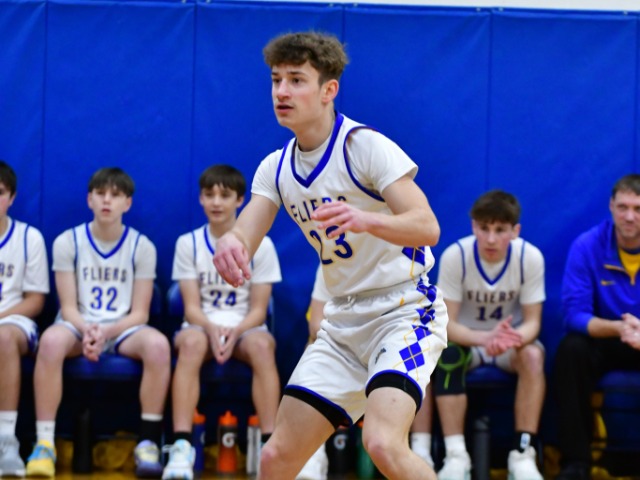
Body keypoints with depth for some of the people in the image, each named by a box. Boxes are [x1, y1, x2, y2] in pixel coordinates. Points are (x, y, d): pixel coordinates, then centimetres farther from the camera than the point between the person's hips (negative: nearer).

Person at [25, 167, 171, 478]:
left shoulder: (142, 247, 2)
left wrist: (107, 332, -20)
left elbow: (140, 313, -1)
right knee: (51, 340, -37)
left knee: (158, 344, -34)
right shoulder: (67, 242, 2)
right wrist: (87, 331, -23)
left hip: (123, 329, 1)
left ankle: (148, 442, -26)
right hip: (79, 325, 0)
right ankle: (44, 443, -32)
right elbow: (68, 306, -1)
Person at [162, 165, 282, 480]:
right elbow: (192, 306, -1)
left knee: (262, 345, -36)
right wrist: (212, 329, -24)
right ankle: (181, 446, -43)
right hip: (203, 325, 0)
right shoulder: (188, 244, 3)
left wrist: (234, 331, -22)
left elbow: (258, 310, -1)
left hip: (245, 328, 0)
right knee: (192, 341, -36)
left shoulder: (260, 245, 1)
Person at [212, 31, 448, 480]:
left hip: (405, 311, -7)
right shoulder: (275, 168, 6)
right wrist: (229, 244, -32)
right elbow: (244, 235, -6)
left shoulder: (366, 146, -14)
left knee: (383, 444, -29)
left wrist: (365, 220, -45)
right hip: (343, 322, 7)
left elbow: (427, 228, -25)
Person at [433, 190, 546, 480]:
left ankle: (523, 455, -28)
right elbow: (447, 324, -20)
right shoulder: (455, 256, -20)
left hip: (512, 339, 1)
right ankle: (456, 456, -30)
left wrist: (512, 337, -40)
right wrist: (485, 338, -41)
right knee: (447, 356, -33)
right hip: (467, 338, -1)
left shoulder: (531, 257, -18)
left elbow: (532, 323, -15)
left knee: (533, 355, -32)